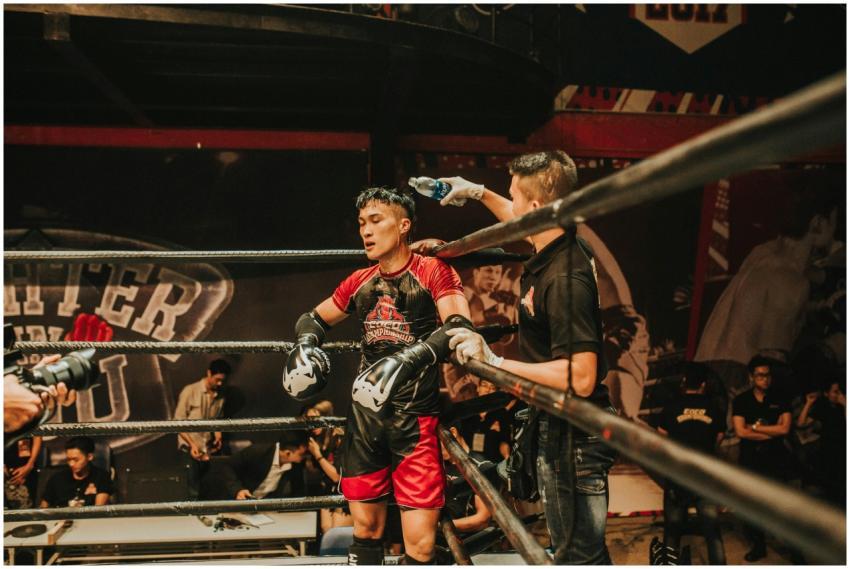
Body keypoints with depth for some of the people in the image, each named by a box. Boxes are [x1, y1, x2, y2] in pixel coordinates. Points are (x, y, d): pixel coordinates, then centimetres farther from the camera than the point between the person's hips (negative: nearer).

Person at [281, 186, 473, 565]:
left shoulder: (432, 272, -7)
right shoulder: (360, 283, 10)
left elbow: (459, 326, -22)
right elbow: (314, 318, 22)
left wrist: (407, 358, -37)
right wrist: (306, 343, -2)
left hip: (415, 420, -5)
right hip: (365, 417, 5)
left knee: (419, 544, -6)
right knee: (365, 530, 14)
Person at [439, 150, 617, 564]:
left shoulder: (565, 279, -27)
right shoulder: (555, 250, 1)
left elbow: (580, 378, -31)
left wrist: (494, 362, -29)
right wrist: (478, 192, 29)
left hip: (574, 436, -10)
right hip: (558, 426, 10)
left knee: (579, 554, 3)